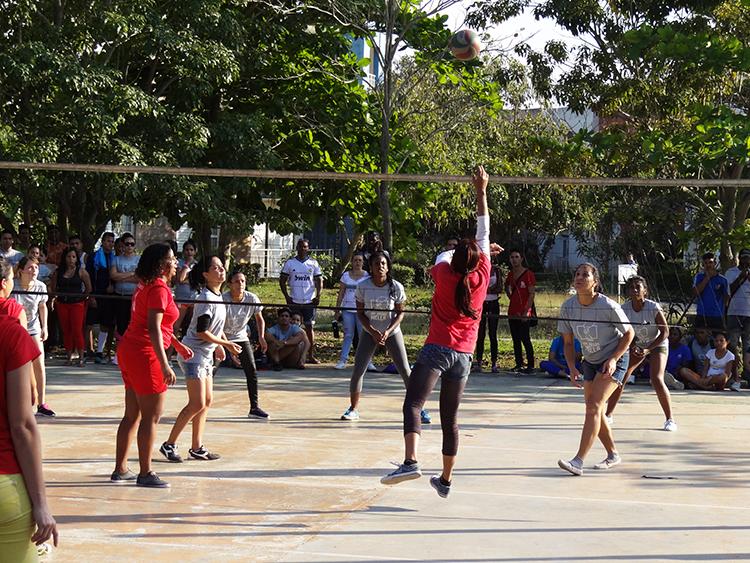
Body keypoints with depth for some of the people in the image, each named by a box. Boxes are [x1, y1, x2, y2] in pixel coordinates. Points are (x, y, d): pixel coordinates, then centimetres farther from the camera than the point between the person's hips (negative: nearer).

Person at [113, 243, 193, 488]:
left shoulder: (146, 285, 16)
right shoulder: (159, 288, -15)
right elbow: (153, 329, -22)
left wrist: (177, 344, 33)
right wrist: (165, 365, -25)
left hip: (129, 351, 10)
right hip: (144, 354, -10)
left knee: (133, 415, 15)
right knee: (152, 415, -4)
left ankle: (120, 470, 20)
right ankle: (145, 474, 0)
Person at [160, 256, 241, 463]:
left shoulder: (218, 296, 9)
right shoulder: (206, 298, -19)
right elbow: (201, 332, -20)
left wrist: (219, 346, 11)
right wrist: (226, 344, -13)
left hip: (206, 355, 9)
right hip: (193, 354, -9)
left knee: (207, 401, 11)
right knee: (197, 404, -11)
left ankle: (197, 448, 18)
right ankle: (169, 445, -1)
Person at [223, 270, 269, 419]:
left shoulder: (252, 299, -13)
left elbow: (259, 319, 4)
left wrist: (261, 337, -10)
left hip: (241, 337, 4)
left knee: (252, 371, -3)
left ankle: (254, 408, 5)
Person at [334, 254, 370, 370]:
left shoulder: (367, 276, 3)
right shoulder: (346, 276, 9)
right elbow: (341, 294, 10)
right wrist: (337, 309, 5)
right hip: (347, 309, 2)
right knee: (348, 335, 5)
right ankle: (343, 360, 5)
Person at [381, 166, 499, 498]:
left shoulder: (444, 274, -2)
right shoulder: (481, 277, 1)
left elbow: (445, 256, 23)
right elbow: (484, 232, 10)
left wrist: (468, 252, 37)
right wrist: (481, 192, 16)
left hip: (438, 349, -4)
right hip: (464, 356, 4)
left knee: (413, 405, -13)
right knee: (450, 418, 12)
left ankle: (410, 461, -35)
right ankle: (445, 480, 19)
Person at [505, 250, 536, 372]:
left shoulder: (528, 274, -6)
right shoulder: (510, 274, 13)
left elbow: (531, 294, -9)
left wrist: (526, 311, -15)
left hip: (524, 313, -7)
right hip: (512, 312, 7)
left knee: (525, 339, -9)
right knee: (516, 339, 8)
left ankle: (530, 365, -5)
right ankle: (519, 364, 13)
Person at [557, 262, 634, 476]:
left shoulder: (609, 306, -23)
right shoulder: (568, 307, -9)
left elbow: (629, 333, -10)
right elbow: (568, 342, 2)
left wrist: (613, 359, -19)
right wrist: (572, 368, -12)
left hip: (614, 361, -6)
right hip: (590, 362, 6)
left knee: (594, 406, -19)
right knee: (593, 410, 7)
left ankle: (578, 461, -25)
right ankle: (613, 455, 29)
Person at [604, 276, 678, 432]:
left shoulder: (654, 308, -26)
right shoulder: (624, 308, -15)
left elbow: (665, 333, -18)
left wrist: (648, 349, -24)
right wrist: (632, 346, -18)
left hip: (657, 345, -4)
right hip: (637, 346, 4)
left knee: (656, 380, -22)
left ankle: (670, 419, -9)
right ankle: (608, 415, 10)